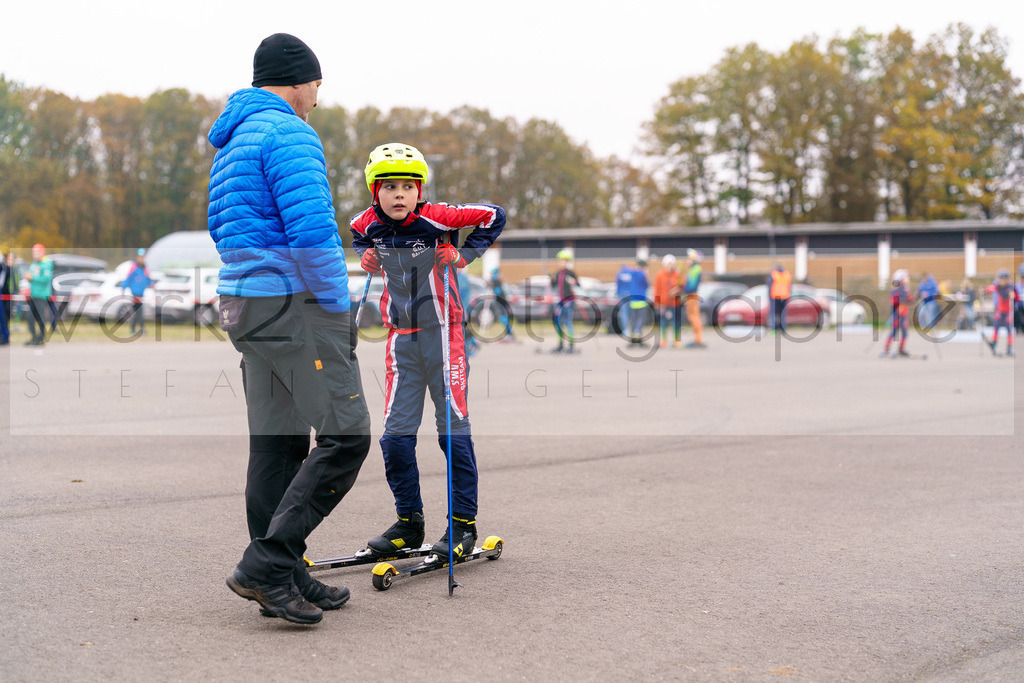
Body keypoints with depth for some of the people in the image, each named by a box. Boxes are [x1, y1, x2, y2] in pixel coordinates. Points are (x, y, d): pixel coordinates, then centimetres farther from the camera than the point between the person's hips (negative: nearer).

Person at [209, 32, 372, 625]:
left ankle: (284, 582, 15)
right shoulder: (289, 134, -12)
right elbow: (312, 233, -21)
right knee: (346, 435, -7)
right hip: (293, 303, -10)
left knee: (277, 443, 11)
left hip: (244, 303, 10)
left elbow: (222, 228, 24)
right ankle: (267, 564, -12)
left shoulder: (232, 141, 19)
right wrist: (338, 308, -12)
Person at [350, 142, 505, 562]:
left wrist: (463, 254, -10)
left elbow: (493, 216, -4)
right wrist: (366, 257, 5)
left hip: (442, 333, -4)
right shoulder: (369, 224, -1)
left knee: (453, 428, -1)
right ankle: (409, 521, 16)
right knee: (396, 432, 3)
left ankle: (463, 523, 7)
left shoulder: (437, 218, -14)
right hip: (401, 338, 4)